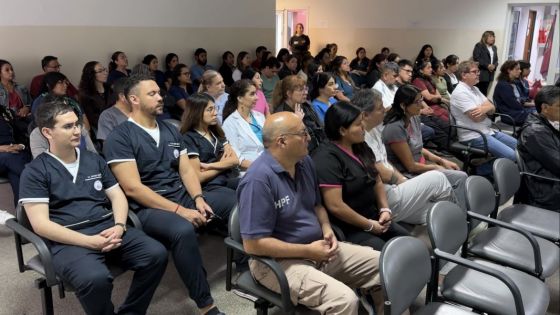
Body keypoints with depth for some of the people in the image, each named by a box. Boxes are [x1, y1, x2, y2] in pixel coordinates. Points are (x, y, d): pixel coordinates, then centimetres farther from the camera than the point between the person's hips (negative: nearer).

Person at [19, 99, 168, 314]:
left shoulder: (94, 160, 19)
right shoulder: (35, 172, 2)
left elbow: (117, 195, 16)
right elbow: (40, 223, -7)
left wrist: (119, 226, -7)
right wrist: (90, 241, -17)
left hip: (108, 229, 5)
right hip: (69, 240, -5)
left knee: (156, 254, -20)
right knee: (95, 279, -36)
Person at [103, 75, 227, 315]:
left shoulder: (171, 130, 14)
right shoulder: (119, 137, -8)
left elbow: (186, 170, 11)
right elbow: (132, 188, -16)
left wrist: (198, 199, -10)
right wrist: (180, 210, -21)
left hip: (183, 195, 7)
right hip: (147, 206, -7)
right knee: (183, 230, -38)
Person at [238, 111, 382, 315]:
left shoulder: (305, 162, 3)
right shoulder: (259, 179, -23)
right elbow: (253, 244, -23)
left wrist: (326, 228, -4)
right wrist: (307, 251, -20)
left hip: (319, 249, 8)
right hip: (278, 261, -8)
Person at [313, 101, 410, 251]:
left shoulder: (361, 147, 8)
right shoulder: (327, 159, -20)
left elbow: (377, 181, 17)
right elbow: (335, 206, -24)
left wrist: (385, 209, 0)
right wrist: (369, 225, -15)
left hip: (373, 217, 8)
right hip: (347, 227, -8)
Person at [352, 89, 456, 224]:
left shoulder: (374, 130, 9)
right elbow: (383, 174, -19)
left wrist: (404, 180, 3)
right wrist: (397, 178, 3)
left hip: (391, 189, 9)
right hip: (386, 202, -9)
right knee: (437, 178, -2)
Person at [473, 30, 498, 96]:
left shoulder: (494, 48, 20)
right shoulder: (479, 46, -2)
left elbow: (496, 60, 21)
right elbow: (476, 58, -12)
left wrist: (494, 66, -3)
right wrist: (487, 65, -16)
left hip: (489, 75, 6)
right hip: (480, 74, -6)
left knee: (484, 93, 5)